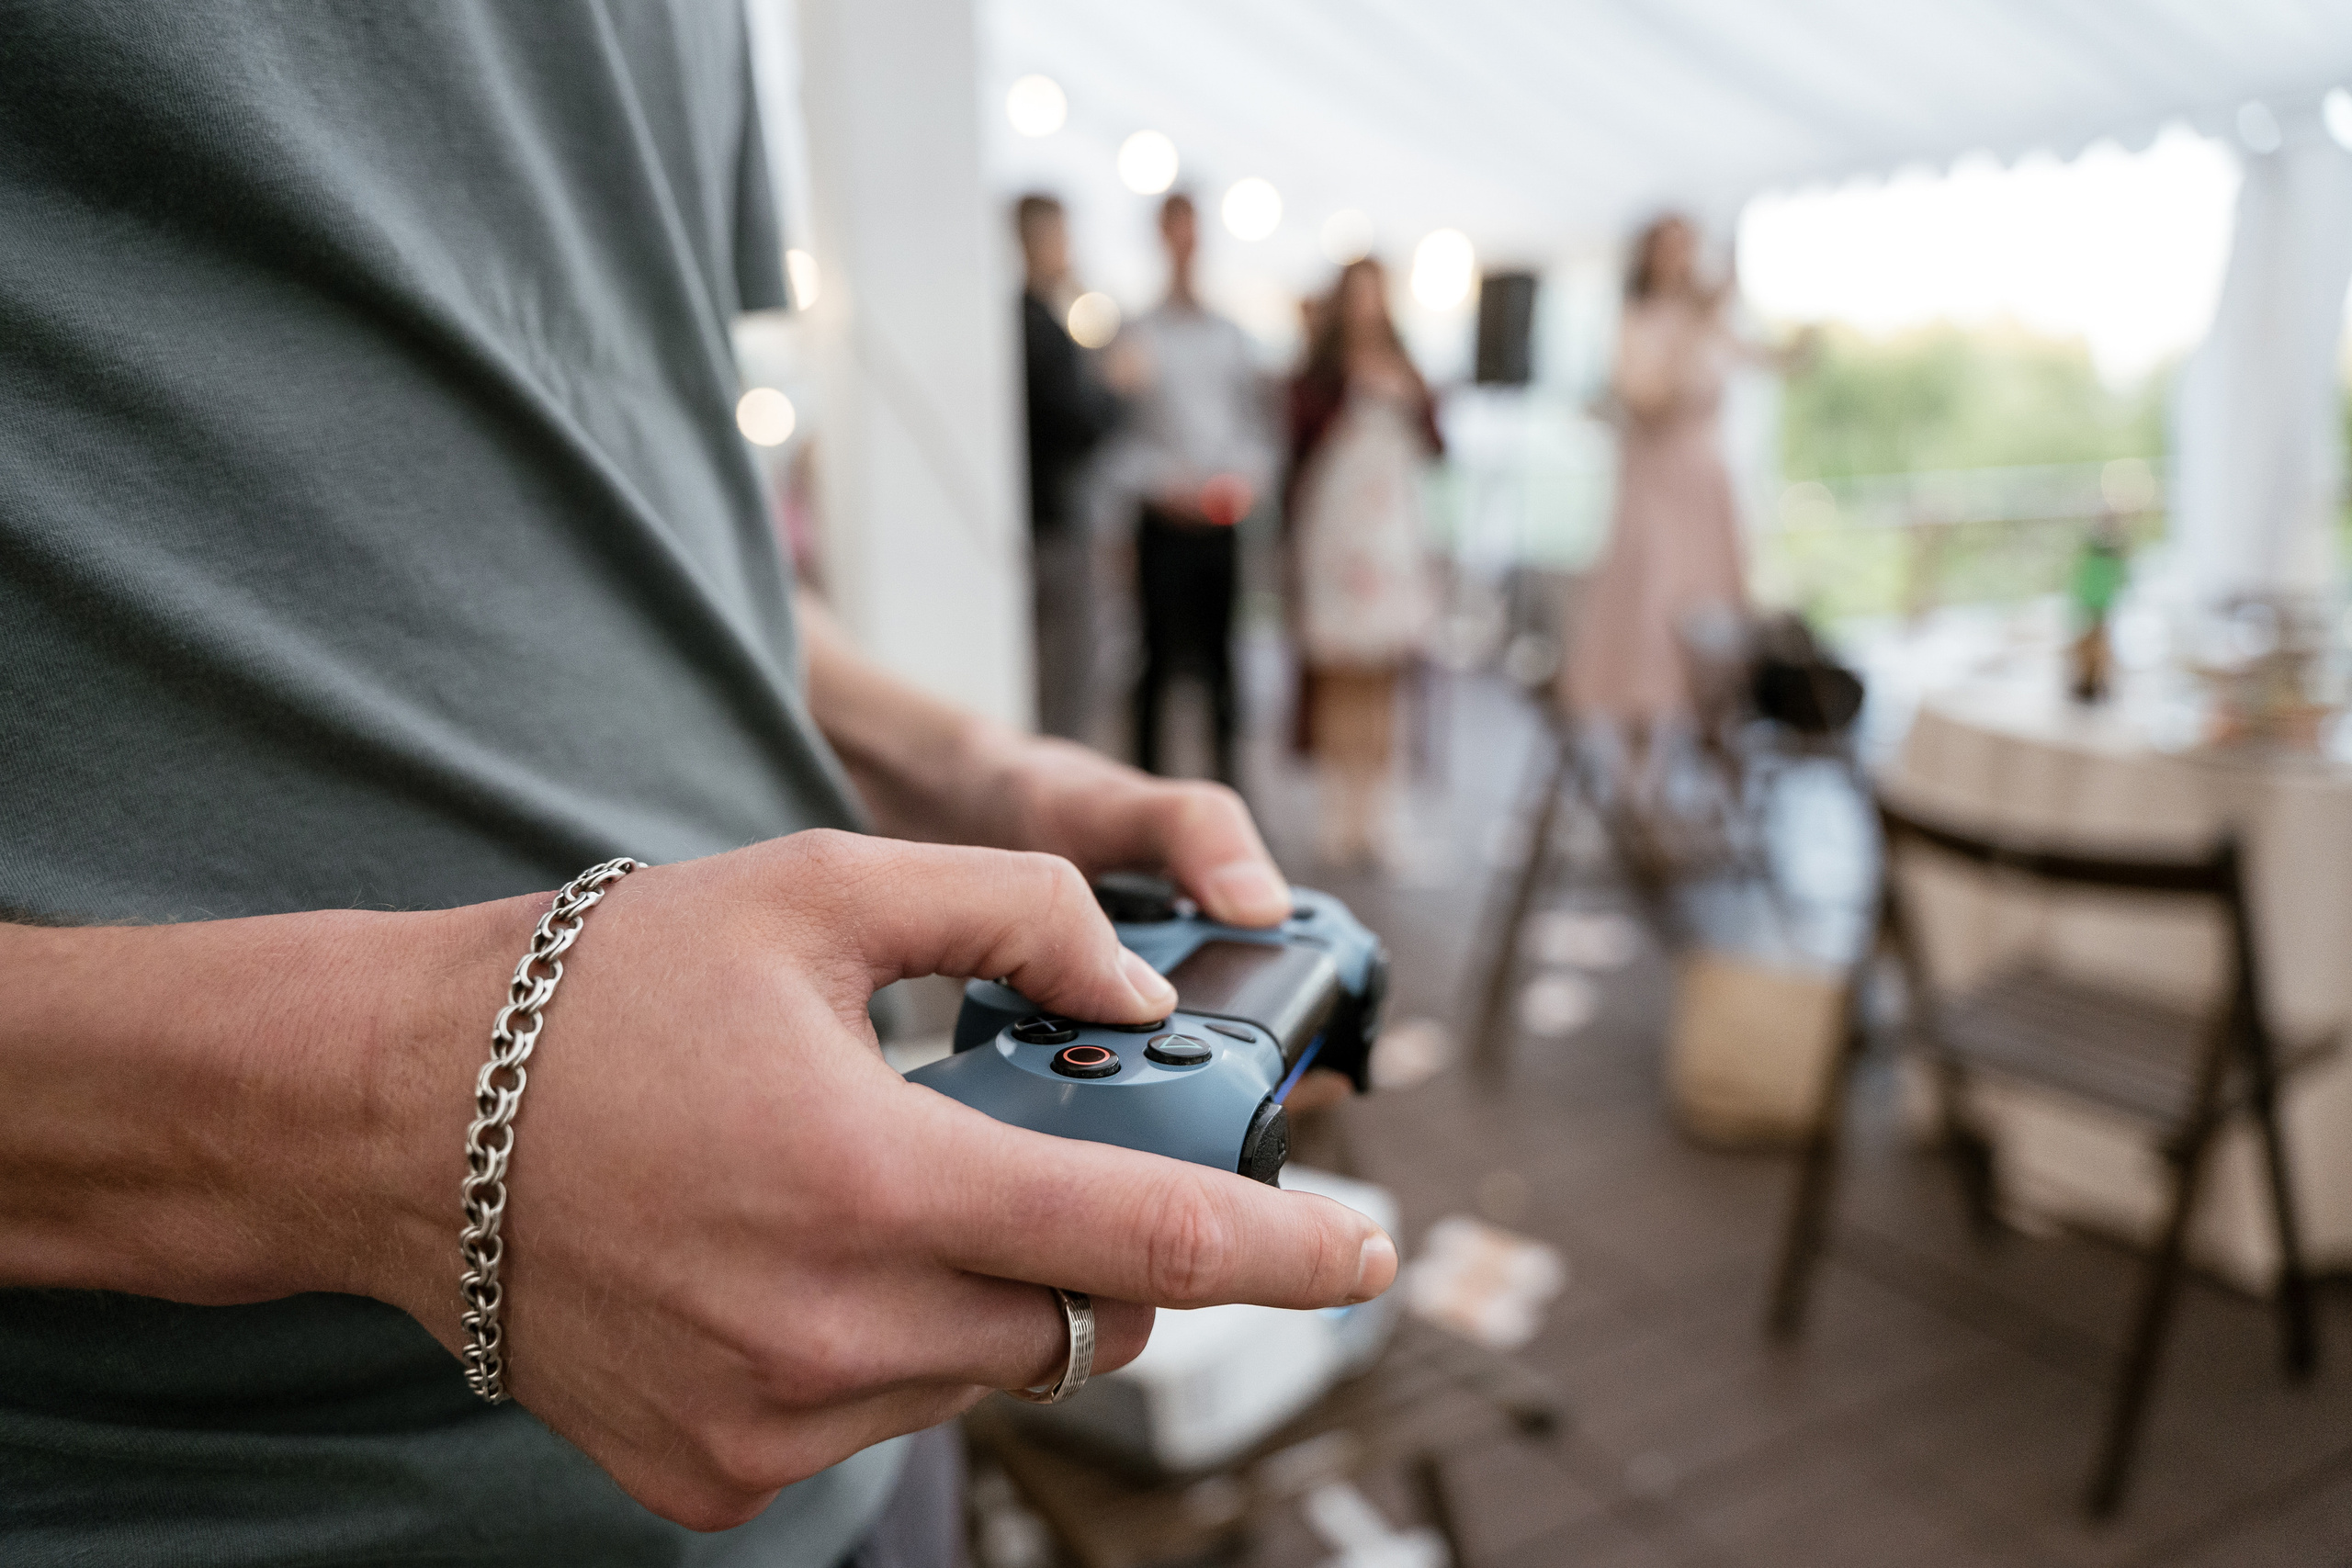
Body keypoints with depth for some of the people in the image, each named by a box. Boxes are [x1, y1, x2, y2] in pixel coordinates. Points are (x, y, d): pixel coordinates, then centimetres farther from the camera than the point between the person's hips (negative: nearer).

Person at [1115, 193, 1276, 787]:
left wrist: (1248, 476, -4)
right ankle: (1148, 776, 6)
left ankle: (1227, 770, 16)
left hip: (1223, 519, 4)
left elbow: (1254, 424, 15)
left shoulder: (1230, 337, 13)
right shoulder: (1138, 336, 0)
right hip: (1165, 518, -4)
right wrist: (1165, 483, -15)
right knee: (1161, 654, -3)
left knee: (1221, 652, 8)